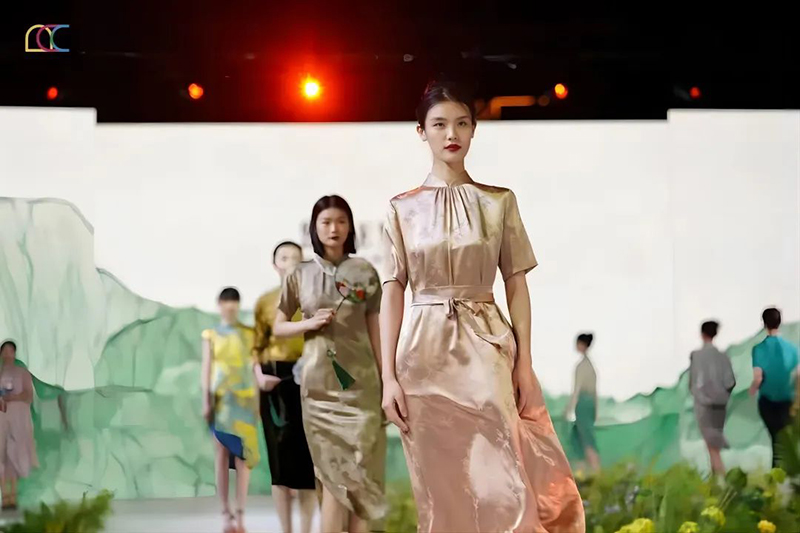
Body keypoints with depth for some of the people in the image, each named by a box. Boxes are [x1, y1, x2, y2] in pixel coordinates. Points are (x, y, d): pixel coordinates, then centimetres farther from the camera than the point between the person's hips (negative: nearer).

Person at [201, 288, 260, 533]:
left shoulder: (248, 333, 7)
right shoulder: (211, 335, 7)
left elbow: (256, 365, 6)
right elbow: (206, 369, 5)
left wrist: (257, 401, 1)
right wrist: (206, 401, -3)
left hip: (244, 398, 0)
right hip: (221, 398, 0)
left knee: (242, 455, -6)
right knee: (222, 455, -1)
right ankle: (226, 513, 0)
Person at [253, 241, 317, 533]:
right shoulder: (265, 301, 11)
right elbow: (258, 346, 10)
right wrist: (259, 374, -8)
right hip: (276, 380, 1)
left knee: (308, 455, -2)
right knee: (280, 456, -1)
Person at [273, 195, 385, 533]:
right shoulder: (299, 275, 4)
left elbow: (375, 331, 5)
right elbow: (278, 328, 11)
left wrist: (387, 381, 1)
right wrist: (309, 323, -9)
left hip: (361, 380, 0)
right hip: (320, 382, 0)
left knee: (361, 469, -3)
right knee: (334, 471, 1)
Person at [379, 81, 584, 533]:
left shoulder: (500, 202, 5)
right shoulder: (403, 208, 5)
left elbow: (517, 285, 4)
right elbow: (393, 291, 2)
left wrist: (524, 362, -4)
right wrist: (388, 375, -4)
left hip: (486, 350, 0)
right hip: (426, 354, 0)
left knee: (501, 487, -8)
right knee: (443, 491, 4)